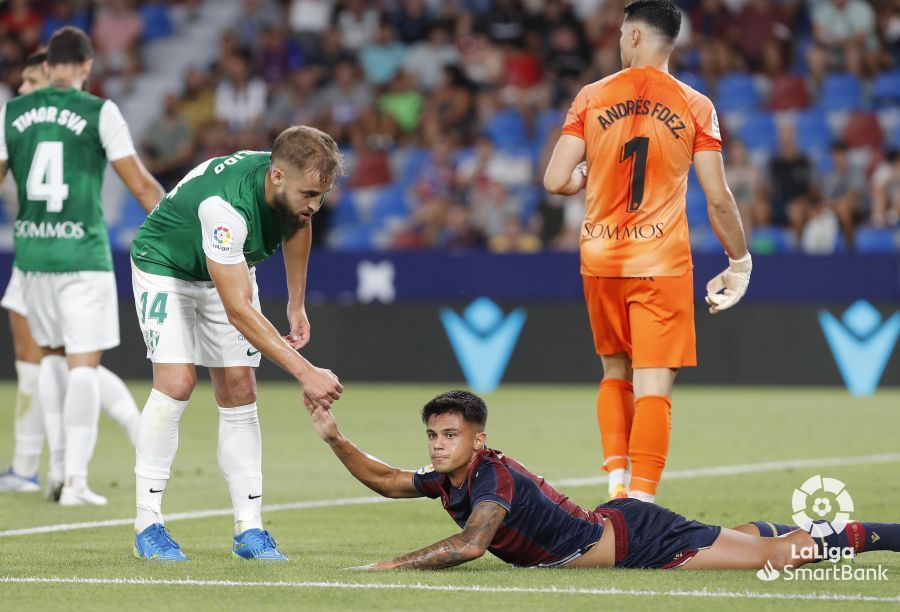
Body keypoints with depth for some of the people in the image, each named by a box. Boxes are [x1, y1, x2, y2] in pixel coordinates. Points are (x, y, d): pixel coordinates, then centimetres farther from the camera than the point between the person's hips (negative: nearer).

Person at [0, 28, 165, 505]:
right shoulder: (99, 113, -5)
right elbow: (141, 185, -4)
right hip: (82, 254, -4)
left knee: (51, 355, 21)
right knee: (84, 364, 0)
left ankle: (58, 461, 15)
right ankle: (75, 479, -5)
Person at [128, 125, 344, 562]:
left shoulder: (293, 186, -22)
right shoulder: (224, 205, -43)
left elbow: (297, 225, 7)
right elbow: (238, 311, -43)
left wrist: (296, 305, 4)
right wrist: (305, 372, -46)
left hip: (229, 269, 6)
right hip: (165, 266, -6)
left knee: (239, 391, -4)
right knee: (176, 383, -20)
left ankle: (249, 528, -4)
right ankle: (148, 523, -10)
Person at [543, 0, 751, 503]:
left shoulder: (591, 98, 0)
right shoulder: (695, 107, -3)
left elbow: (556, 182, -3)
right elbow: (718, 198, -5)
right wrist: (740, 262, 7)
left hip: (600, 258, 3)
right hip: (663, 263, -2)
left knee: (616, 371, 21)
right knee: (654, 385, -4)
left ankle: (617, 483, 11)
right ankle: (639, 502, -13)